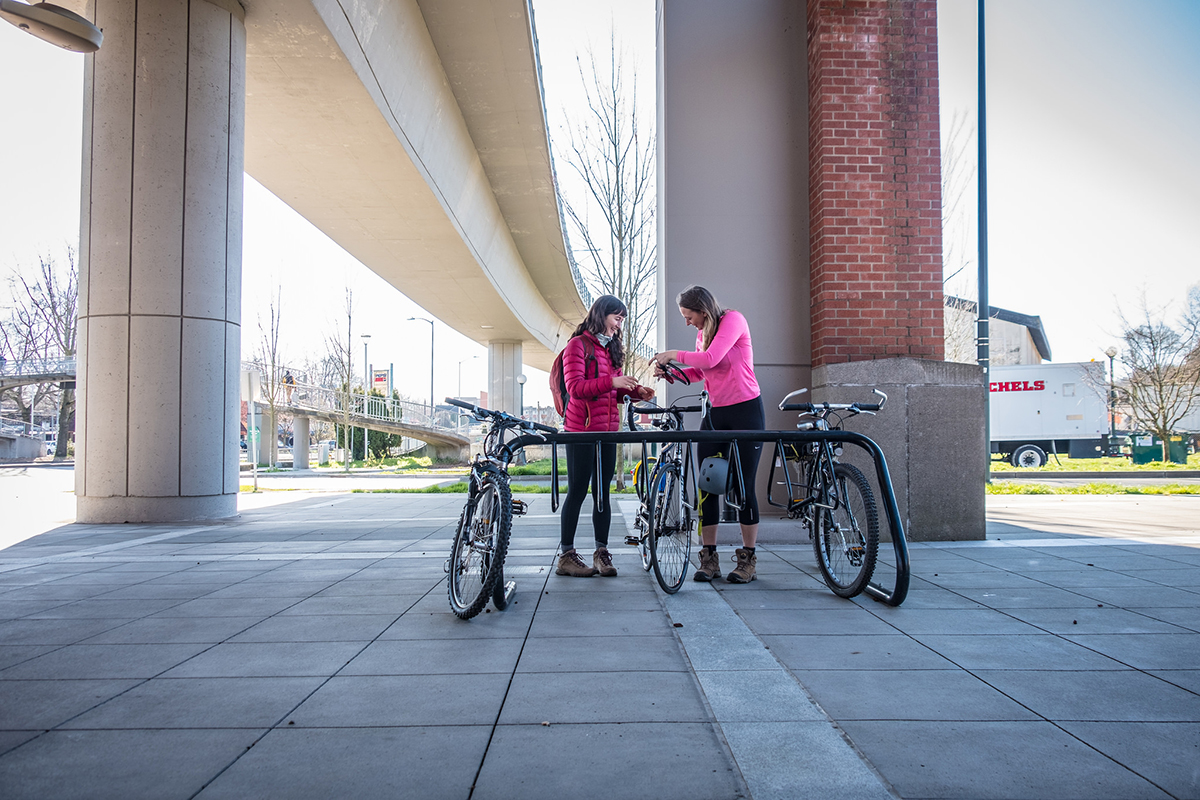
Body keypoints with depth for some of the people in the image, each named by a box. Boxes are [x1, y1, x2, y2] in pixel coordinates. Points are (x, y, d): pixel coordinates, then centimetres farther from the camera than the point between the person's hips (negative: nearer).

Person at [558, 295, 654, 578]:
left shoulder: (612, 349, 21)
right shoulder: (578, 344, -4)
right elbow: (575, 387, -15)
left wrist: (636, 391, 1)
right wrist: (611, 382, -25)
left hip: (608, 429, 7)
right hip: (581, 429, -7)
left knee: (603, 492, 7)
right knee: (577, 492, -3)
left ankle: (601, 552, 12)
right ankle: (566, 556, 4)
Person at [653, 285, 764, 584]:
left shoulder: (733, 320, -11)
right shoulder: (703, 332, 12)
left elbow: (710, 359, -23)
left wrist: (674, 354, -13)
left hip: (745, 411, -7)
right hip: (714, 414, 7)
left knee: (744, 485, -3)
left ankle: (748, 559, 8)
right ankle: (709, 557, 8)